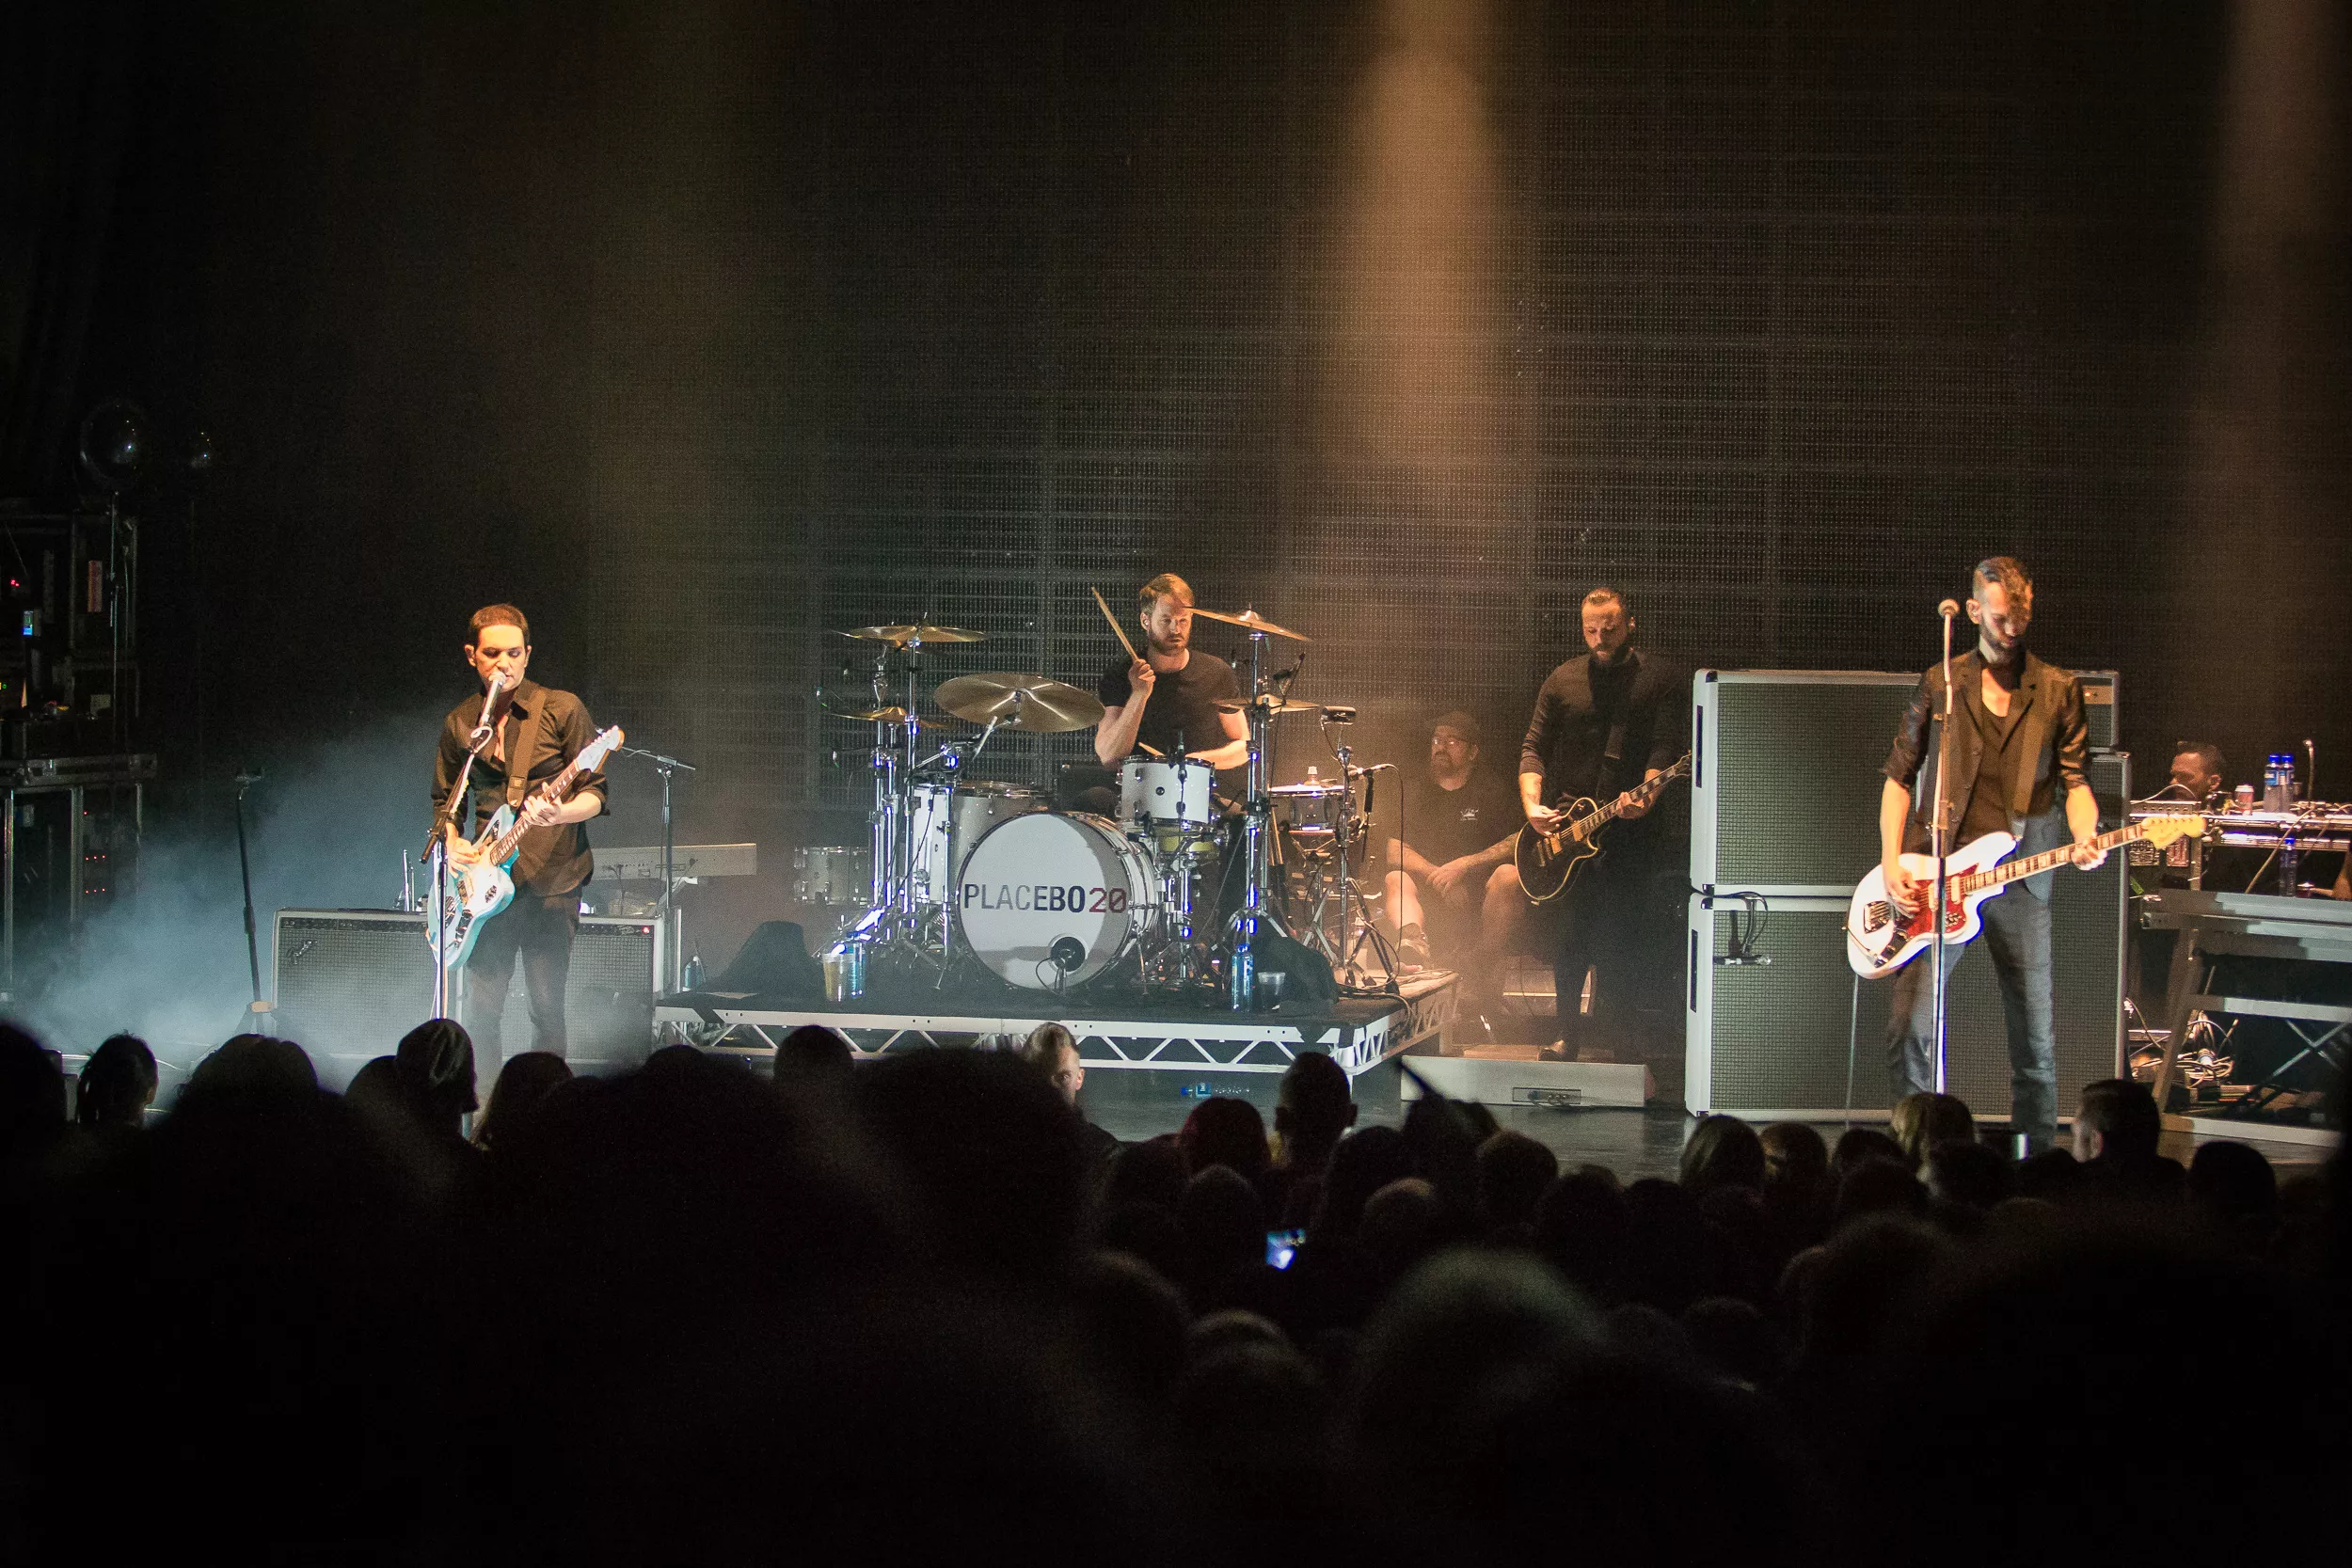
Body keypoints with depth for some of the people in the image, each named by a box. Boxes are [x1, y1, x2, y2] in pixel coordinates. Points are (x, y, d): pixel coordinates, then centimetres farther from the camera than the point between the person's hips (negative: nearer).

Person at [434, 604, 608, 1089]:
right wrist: (452, 842, 2)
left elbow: (595, 793, -2)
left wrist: (560, 814, -23)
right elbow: (445, 799, 22)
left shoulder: (562, 709, -1)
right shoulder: (459, 723, 11)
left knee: (547, 1007, -6)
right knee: (480, 1009, 0)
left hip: (551, 882, -3)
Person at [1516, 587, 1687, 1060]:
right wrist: (1532, 804, -5)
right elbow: (1534, 747, 10)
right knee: (1569, 935, 2)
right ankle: (1569, 1032, 13)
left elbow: (1667, 747, -6)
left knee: (1614, 939, -5)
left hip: (1629, 829, -2)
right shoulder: (1564, 680, 12)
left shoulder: (1662, 680, 4)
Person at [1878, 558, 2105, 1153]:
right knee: (1909, 1030, -9)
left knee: (2035, 1036, 0)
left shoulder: (2057, 690, 9)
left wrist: (2084, 838, -15)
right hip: (1937, 877, 0)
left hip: (2020, 879, 0)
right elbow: (1900, 776, 10)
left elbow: (2074, 779, 6)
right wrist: (1891, 864, -2)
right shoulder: (1940, 685, 8)